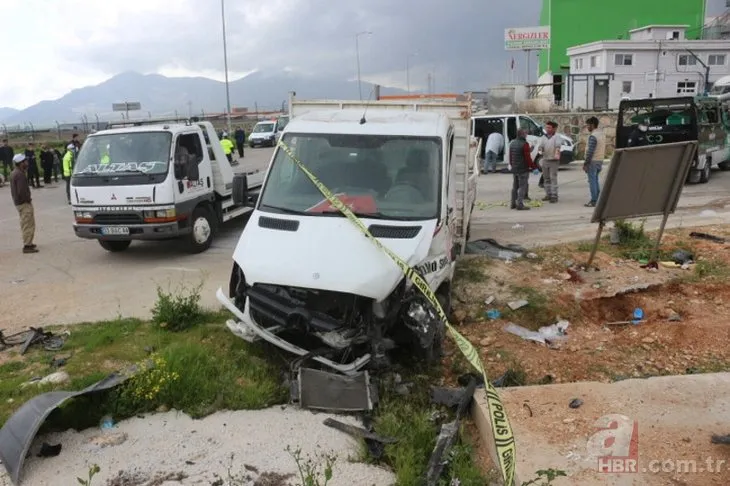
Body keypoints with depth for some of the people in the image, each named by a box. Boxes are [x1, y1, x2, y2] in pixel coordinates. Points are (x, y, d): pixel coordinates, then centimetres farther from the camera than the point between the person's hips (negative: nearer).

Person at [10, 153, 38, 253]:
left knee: (25, 224, 19)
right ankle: (27, 246, -5)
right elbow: (22, 191, -27)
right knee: (28, 225, -6)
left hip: (18, 202, 11)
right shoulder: (20, 175, -20)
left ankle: (28, 243, 28)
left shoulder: (14, 173, 13)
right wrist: (28, 200, -13)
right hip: (24, 203, -10)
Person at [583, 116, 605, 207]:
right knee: (596, 180, 14)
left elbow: (590, 151, -20)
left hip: (593, 161, -9)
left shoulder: (593, 136, -16)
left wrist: (585, 163, -15)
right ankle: (596, 199, 16)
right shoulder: (601, 134, 14)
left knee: (592, 181, -5)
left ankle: (593, 201, -5)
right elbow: (603, 149, 17)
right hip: (600, 160, 9)